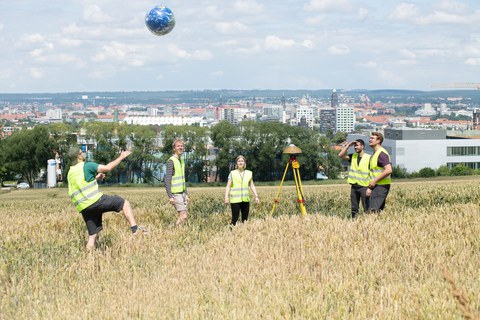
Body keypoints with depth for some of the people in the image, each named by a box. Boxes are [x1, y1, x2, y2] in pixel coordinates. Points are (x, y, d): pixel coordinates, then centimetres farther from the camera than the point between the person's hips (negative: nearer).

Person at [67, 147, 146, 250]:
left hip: (84, 208, 7)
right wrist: (121, 157, 3)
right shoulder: (86, 166, -4)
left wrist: (96, 178, 28)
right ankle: (134, 228, -12)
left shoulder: (70, 173, 19)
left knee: (92, 235, 12)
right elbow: (108, 168, -9)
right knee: (124, 203, 3)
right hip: (95, 200, -7)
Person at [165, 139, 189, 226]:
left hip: (182, 193, 8)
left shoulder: (182, 161, 14)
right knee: (183, 216, -12)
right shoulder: (171, 161, -12)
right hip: (175, 193, -8)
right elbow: (167, 180, -17)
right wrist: (170, 197, -21)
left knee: (184, 215, 5)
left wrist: (186, 194, 18)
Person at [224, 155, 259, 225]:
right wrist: (226, 197, -10)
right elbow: (228, 186, 0)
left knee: (245, 218, 6)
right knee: (235, 218, -7)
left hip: (245, 199, 3)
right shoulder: (232, 173, 3)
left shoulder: (249, 173, 12)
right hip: (235, 200, -3)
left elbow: (252, 186, 12)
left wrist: (256, 196, 4)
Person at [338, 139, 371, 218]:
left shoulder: (369, 158, -6)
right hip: (354, 186, 5)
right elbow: (341, 155, -1)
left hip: (364, 187, -5)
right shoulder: (353, 157, 10)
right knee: (354, 209, 10)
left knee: (367, 209, -5)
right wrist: (348, 145, -4)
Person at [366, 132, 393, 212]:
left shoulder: (381, 153, -14)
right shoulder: (375, 154, 18)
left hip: (381, 186, -10)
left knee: (372, 211, -16)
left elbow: (388, 170, -25)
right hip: (376, 186, 10)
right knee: (378, 211, 10)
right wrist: (370, 188, 18)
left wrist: (374, 181, -20)